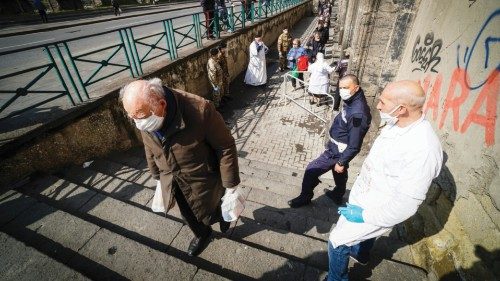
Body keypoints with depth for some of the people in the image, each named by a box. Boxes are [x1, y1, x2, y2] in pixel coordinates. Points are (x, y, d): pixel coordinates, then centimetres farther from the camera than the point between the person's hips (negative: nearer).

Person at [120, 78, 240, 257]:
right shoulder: (144, 117, -16)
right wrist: (158, 177, 15)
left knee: (207, 214, 18)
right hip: (172, 181, 5)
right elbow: (150, 150, 4)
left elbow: (225, 147, -23)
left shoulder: (199, 110, -35)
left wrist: (230, 184, -15)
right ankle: (202, 234, 58)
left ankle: (223, 214, 55)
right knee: (188, 215, 25)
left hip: (202, 180, -5)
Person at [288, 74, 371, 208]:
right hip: (338, 146, 9)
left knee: (311, 170, 1)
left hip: (337, 151, -9)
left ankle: (305, 197, 23)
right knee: (340, 174, 28)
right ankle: (337, 195, 52)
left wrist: (341, 162, -16)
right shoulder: (353, 101, -4)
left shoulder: (358, 114, -32)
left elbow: (354, 146, -27)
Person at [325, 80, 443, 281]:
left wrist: (365, 215, -20)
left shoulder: (422, 149, -35)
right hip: (363, 197, 8)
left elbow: (406, 204, -30)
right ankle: (360, 254, 63)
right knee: (362, 233, 33)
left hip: (375, 211, -8)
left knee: (337, 242, 6)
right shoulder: (396, 125, -7)